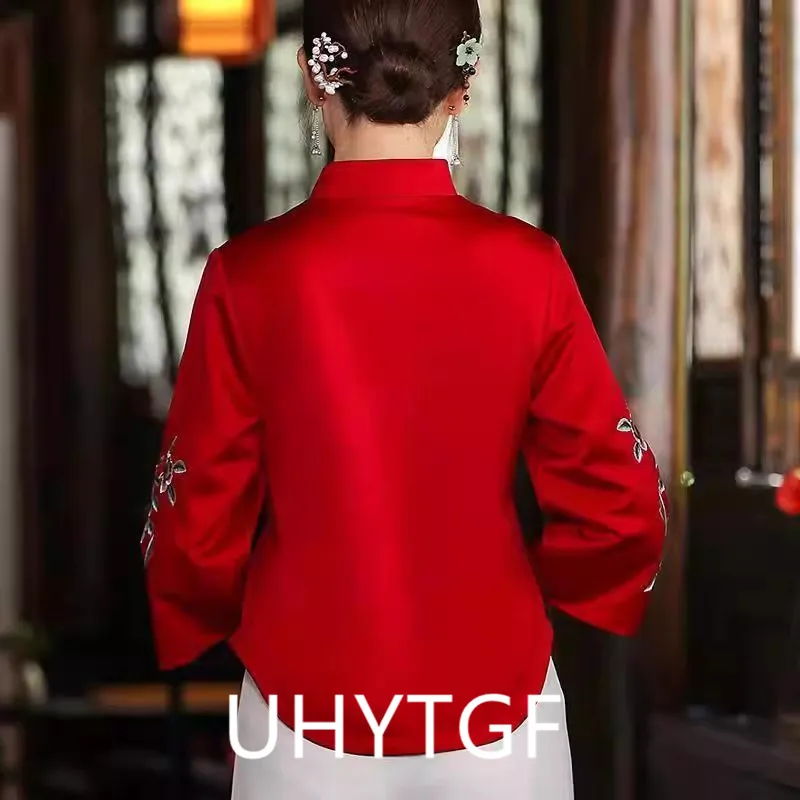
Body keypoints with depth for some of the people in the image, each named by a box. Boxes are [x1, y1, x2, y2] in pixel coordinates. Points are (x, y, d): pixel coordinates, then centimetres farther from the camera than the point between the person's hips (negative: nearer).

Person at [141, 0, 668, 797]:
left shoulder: (250, 274, -13)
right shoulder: (526, 266, -11)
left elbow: (197, 524, -6)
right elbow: (620, 506, -6)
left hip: (308, 717, 0)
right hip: (493, 709, 1)